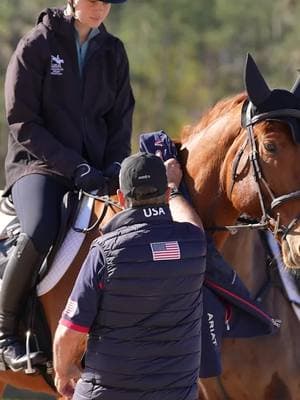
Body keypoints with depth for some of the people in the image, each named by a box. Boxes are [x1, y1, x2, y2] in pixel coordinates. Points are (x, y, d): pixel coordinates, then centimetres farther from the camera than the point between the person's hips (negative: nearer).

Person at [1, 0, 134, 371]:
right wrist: (74, 167, -16)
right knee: (39, 232, -35)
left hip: (96, 169, 5)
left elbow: (120, 119, 16)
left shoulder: (112, 53, 12)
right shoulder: (37, 45, -4)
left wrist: (115, 165, -4)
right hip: (39, 164, -5)